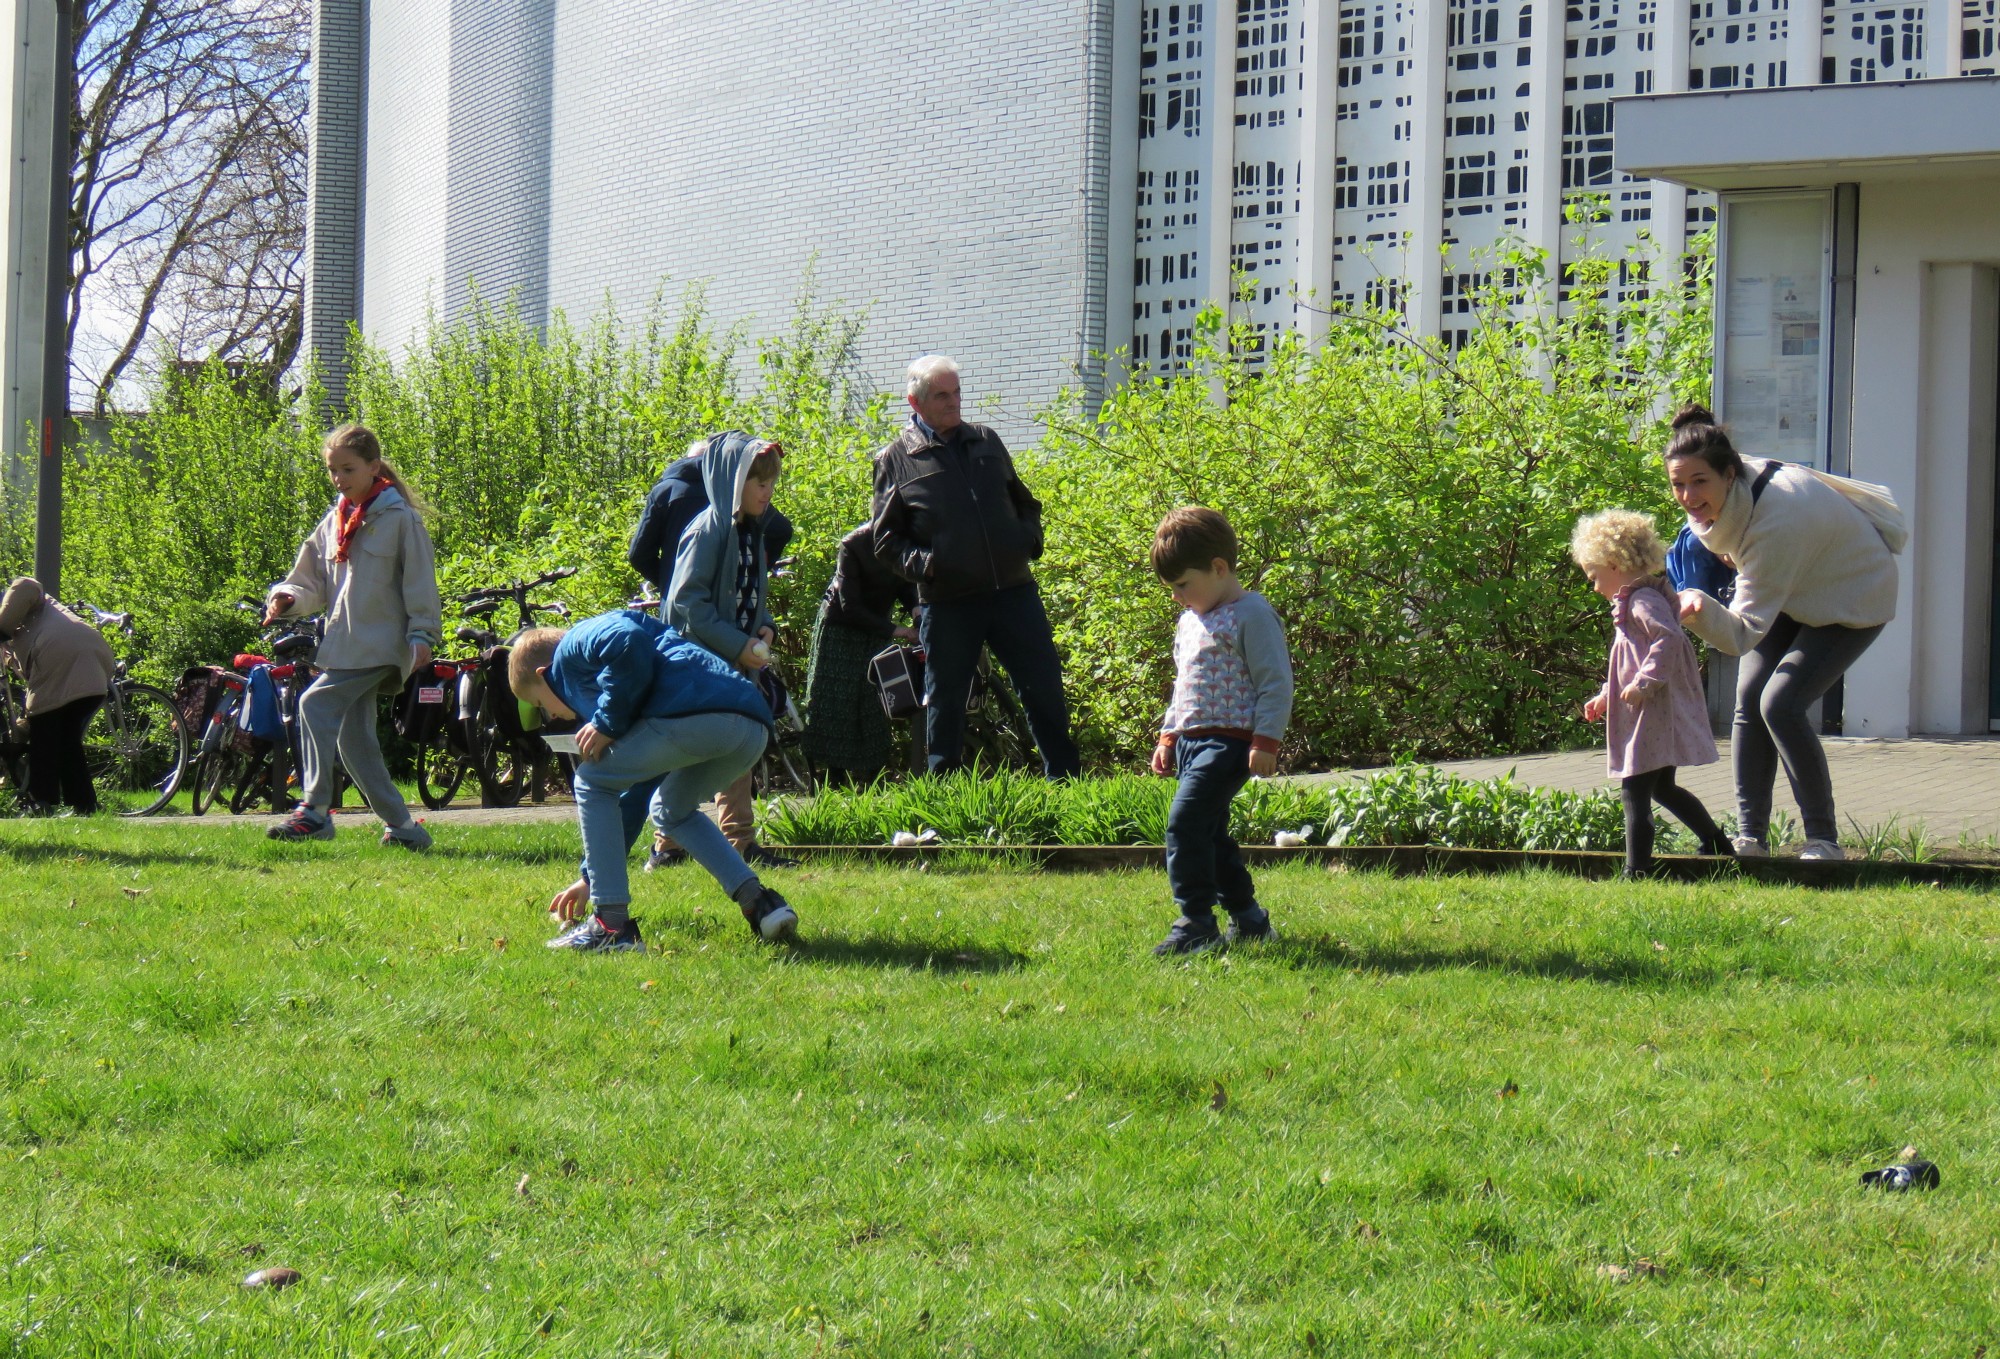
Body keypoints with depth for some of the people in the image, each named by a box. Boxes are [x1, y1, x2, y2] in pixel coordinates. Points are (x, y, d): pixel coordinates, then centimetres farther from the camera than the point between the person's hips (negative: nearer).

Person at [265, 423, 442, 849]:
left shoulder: (400, 519, -5)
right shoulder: (334, 522, 15)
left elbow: (420, 582, -7)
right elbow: (315, 583, 17)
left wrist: (422, 634, -14)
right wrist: (288, 599, -3)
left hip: (381, 644, -8)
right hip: (344, 645, 8)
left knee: (317, 704, -20)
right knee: (354, 739, 7)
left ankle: (314, 810, -17)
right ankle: (401, 826, 14)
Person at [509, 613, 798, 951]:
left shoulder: (574, 646, 15)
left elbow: (629, 643, -12)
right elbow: (629, 794, 43)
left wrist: (609, 724, 0)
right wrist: (590, 878, 47)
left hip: (695, 713, -9)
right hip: (752, 731, 9)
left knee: (591, 783, 12)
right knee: (670, 811, 34)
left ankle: (612, 924, 7)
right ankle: (760, 903, 19)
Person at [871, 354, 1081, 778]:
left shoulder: (985, 441, 14)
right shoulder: (895, 460, 3)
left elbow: (1024, 502, 24)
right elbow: (886, 539, 3)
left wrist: (1030, 538, 4)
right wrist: (922, 564, -14)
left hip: (1013, 589, 3)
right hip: (947, 603, -3)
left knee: (1046, 689, 4)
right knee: (945, 701, 5)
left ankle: (1065, 779, 14)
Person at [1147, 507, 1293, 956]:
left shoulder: (1251, 615, -10)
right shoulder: (1190, 621, 19)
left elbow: (1276, 683, -13)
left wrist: (1266, 742, -18)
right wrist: (1168, 736, 22)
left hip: (1229, 741, -10)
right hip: (1192, 742, 10)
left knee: (1186, 822, -19)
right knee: (1209, 833, 12)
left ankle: (1196, 923, -15)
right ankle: (1247, 918, 21)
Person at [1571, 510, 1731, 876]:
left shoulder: (1644, 601, -14)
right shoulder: (1634, 602, 19)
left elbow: (1668, 639, -30)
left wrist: (1643, 683, -30)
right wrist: (1606, 695, 26)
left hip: (1654, 717, -11)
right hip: (1649, 718, 11)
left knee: (1635, 791, -12)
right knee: (1662, 788, 23)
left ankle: (1636, 870, -15)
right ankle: (1717, 843, 32)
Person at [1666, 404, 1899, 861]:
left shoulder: (1776, 523, -41)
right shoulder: (1721, 492, -18)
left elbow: (1743, 633, -40)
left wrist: (1702, 610, -57)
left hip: (1851, 600, -8)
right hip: (1794, 590, 8)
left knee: (1780, 704, -20)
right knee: (1749, 701, -3)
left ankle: (1824, 840, -10)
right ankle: (1750, 835, 3)